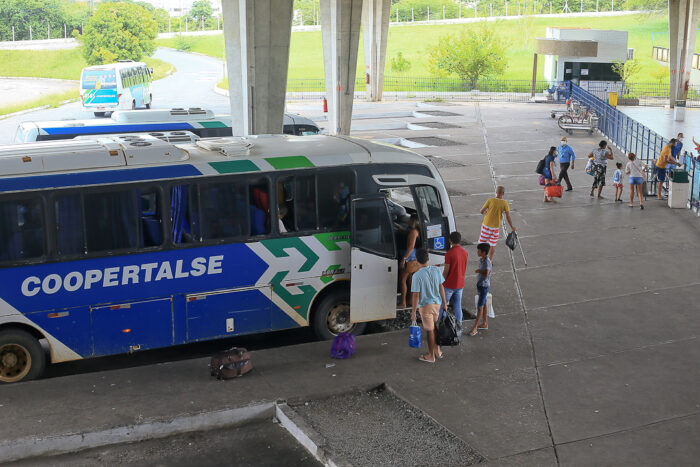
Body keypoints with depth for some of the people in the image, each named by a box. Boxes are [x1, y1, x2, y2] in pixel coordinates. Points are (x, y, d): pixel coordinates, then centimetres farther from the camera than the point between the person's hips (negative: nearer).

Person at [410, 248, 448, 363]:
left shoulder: (417, 275, -20)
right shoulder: (436, 270, -6)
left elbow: (416, 296, -17)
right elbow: (441, 287, 3)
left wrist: (413, 312, -10)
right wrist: (444, 303, 15)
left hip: (426, 305, -5)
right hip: (437, 303, 5)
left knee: (430, 330, 7)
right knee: (435, 327, 22)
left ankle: (431, 356, 19)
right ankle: (437, 351, 34)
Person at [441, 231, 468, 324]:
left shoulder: (449, 254, -21)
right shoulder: (465, 252, 0)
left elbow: (446, 271, -16)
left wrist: (442, 283, -5)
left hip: (449, 285, -6)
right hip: (460, 284, 6)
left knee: (443, 305, 9)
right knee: (458, 306, 12)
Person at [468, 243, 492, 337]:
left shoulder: (487, 261, -23)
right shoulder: (481, 260, 5)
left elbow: (486, 274, -37)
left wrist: (478, 271, -18)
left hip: (484, 286, -9)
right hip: (480, 284, 9)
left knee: (480, 306, -5)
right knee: (483, 305, 18)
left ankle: (475, 327, -2)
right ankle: (484, 323, 29)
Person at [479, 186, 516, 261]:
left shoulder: (490, 200, -12)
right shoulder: (505, 203, -9)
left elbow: (481, 211, -8)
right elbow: (508, 217, -7)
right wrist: (512, 227, 5)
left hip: (486, 225, -1)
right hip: (496, 227, 1)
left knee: (482, 242, 14)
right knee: (492, 244, 13)